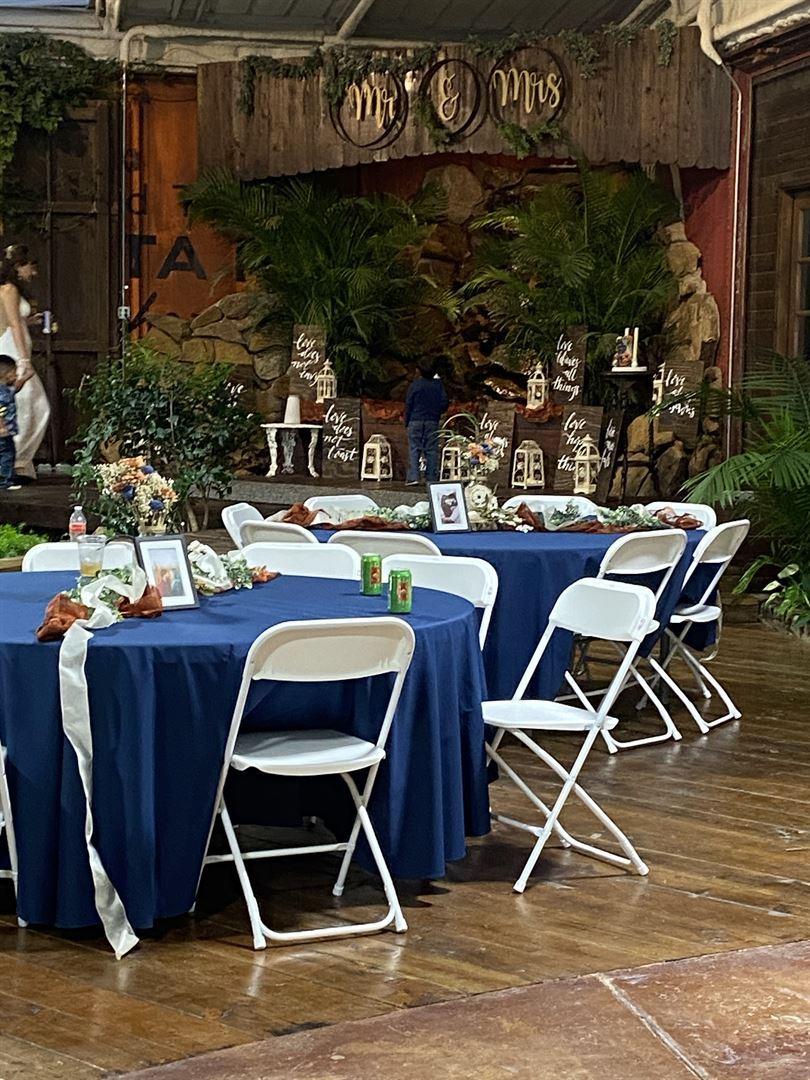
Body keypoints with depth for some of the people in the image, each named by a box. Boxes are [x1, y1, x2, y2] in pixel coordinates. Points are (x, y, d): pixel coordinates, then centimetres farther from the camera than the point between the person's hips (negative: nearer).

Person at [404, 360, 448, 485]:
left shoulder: (415, 385, -4)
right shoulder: (438, 385, 2)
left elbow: (408, 404, -2)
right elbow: (444, 403, 5)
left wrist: (407, 422, 6)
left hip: (416, 420, -2)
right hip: (433, 422, 2)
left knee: (414, 449, -2)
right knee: (431, 450, 4)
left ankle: (413, 477, -12)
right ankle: (431, 478, 2)